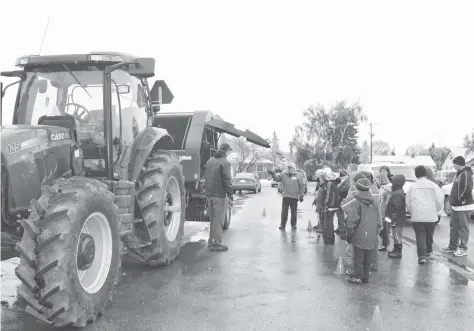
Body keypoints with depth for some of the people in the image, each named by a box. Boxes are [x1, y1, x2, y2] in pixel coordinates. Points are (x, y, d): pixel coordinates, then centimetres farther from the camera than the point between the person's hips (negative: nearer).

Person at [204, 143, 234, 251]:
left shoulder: (210, 161, 13)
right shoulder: (225, 163, -12)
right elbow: (227, 180, -15)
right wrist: (230, 195, -8)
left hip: (209, 194, 8)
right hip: (219, 195, -8)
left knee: (213, 218, 18)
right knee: (218, 220, -1)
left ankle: (211, 241, 24)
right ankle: (216, 244, 2)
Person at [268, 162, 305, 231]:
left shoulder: (298, 176, 0)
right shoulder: (283, 175, 3)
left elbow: (302, 186, 3)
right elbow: (277, 178, -7)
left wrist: (301, 195, 0)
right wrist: (273, 174, -27)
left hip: (294, 197, 0)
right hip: (285, 197, 0)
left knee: (293, 212, 10)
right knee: (284, 212, 2)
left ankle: (293, 225, 26)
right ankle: (282, 225, 13)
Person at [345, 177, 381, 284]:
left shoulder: (355, 203, -13)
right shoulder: (375, 202, 6)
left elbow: (352, 222, -12)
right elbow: (379, 220, 11)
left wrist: (349, 235, -1)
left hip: (359, 236, -5)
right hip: (372, 237, 5)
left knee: (358, 258, 5)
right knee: (368, 258, 14)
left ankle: (357, 276, 10)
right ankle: (366, 276, 22)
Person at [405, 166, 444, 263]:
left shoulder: (412, 186, 0)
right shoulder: (433, 185, -3)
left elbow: (408, 202, 4)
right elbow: (439, 200, -2)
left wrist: (412, 211, 19)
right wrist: (437, 211, 15)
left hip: (417, 216, -1)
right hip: (431, 216, 1)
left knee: (420, 236, 0)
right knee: (429, 235, 18)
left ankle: (422, 255, -10)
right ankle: (428, 251, 35)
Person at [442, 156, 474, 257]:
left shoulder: (466, 174, -17)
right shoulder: (459, 173, 14)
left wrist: (460, 199, -18)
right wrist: (452, 200, 14)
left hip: (463, 207, -10)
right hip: (455, 205, 10)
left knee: (463, 228, 0)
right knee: (453, 226, 16)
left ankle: (463, 249, 8)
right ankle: (453, 247, 27)